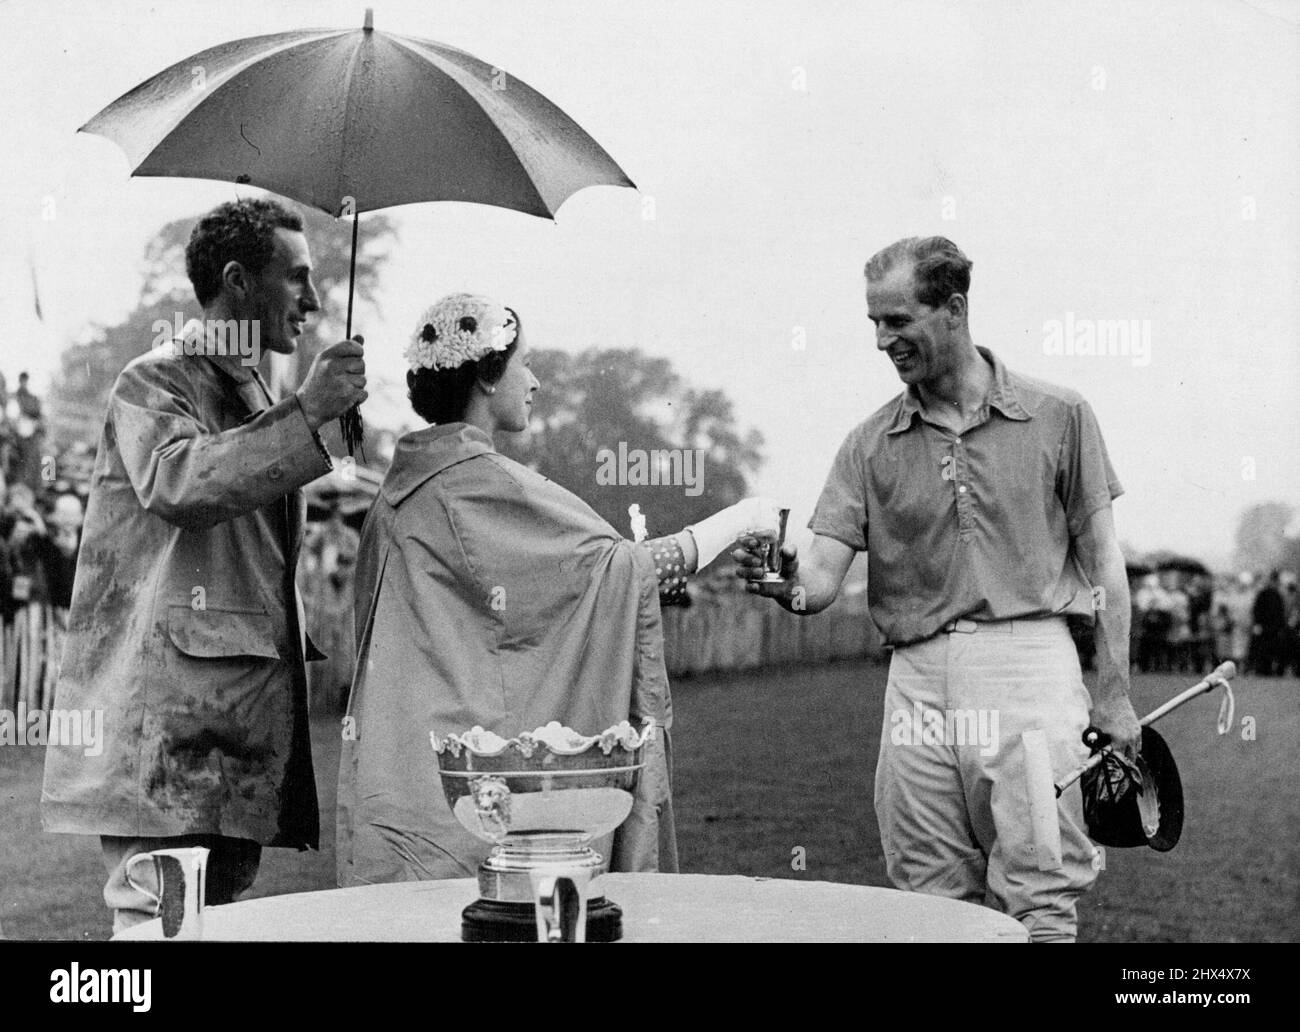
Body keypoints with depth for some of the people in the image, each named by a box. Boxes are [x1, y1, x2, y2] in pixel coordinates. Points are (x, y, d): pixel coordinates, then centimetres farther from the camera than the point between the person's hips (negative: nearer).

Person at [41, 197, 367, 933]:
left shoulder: (261, 401, 22)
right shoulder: (154, 383, -3)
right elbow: (177, 483, -26)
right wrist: (309, 414, -26)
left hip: (247, 731, 8)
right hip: (169, 733, -8)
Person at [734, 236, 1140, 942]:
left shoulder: (1058, 417, 4)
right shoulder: (870, 444, 9)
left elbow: (1102, 561, 8)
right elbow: (823, 579, 1)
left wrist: (1113, 696, 4)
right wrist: (785, 582, -23)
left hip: (1027, 667, -2)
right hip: (916, 679, 3)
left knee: (1039, 904, -4)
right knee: (932, 905, 7)